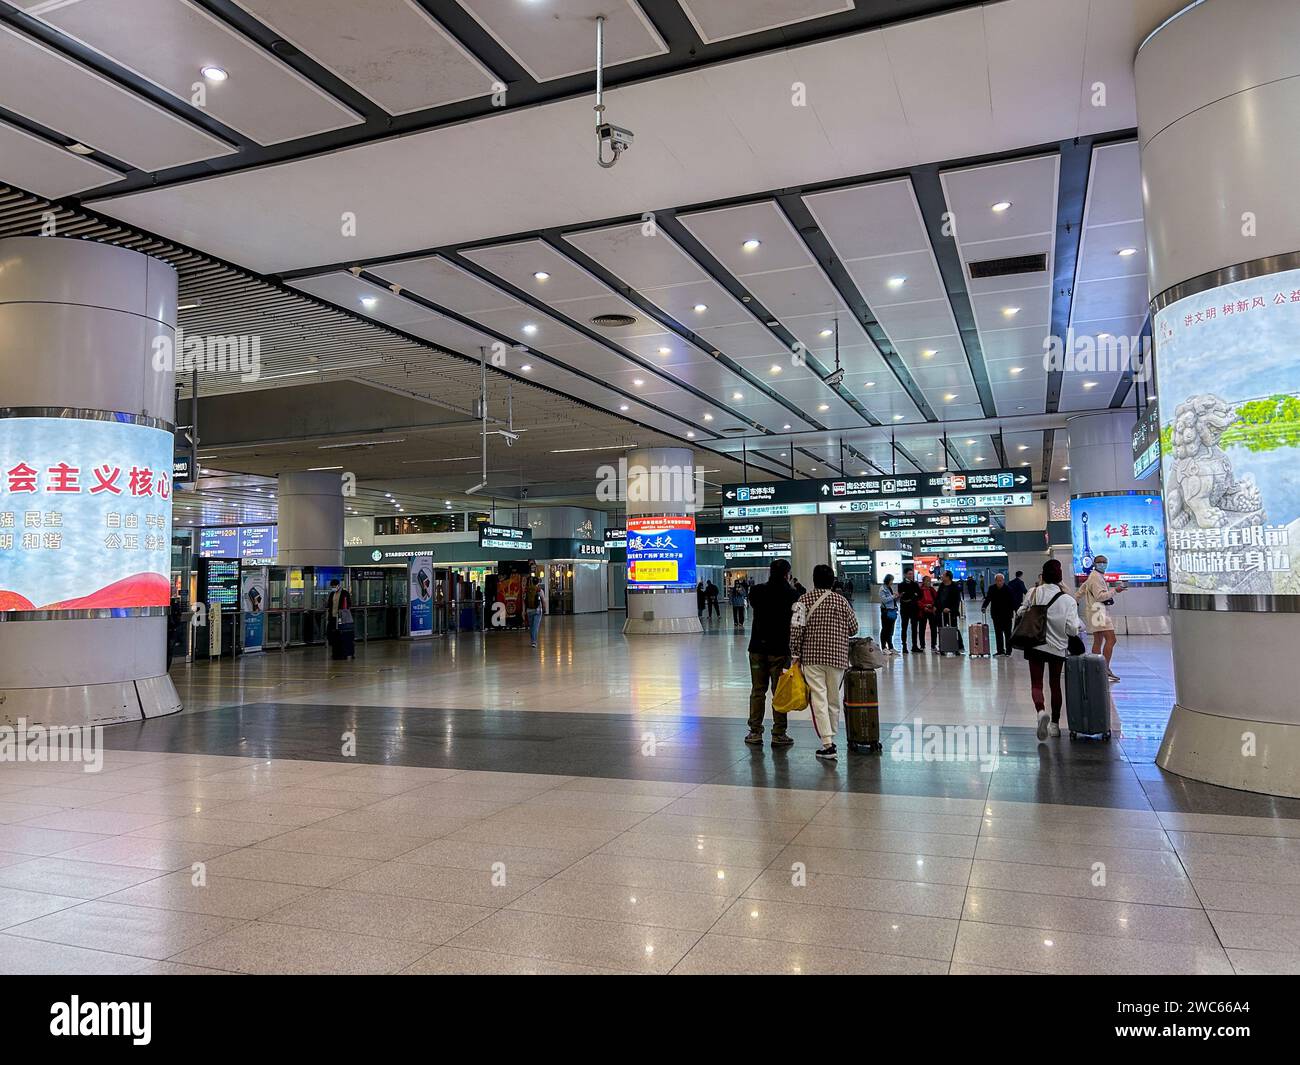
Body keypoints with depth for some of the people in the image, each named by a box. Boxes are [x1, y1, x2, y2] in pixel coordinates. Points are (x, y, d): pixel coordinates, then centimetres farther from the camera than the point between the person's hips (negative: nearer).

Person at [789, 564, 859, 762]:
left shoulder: (804, 600, -2)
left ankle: (827, 744, -11)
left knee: (819, 699, -4)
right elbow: (854, 629, 8)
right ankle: (830, 737, 23)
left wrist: (795, 654, -1)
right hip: (838, 656, 2)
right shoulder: (841, 600, 5)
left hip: (812, 656, -2)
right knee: (834, 699, 14)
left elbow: (796, 629, -9)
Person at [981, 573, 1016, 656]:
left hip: (1006, 615, -3)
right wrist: (984, 607, -11)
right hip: (996, 615, 3)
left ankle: (1008, 652, 10)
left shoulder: (1008, 588, -9)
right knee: (998, 634, 6)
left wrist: (1015, 610, -17)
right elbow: (988, 599, 4)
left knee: (1007, 633, 4)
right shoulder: (991, 588, 0)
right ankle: (1000, 651, 12)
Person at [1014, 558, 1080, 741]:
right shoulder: (1067, 600, -9)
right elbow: (1072, 629, -11)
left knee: (1036, 683, 3)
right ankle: (1055, 724, 23)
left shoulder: (1034, 593, -8)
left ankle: (1041, 712, -27)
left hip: (1036, 645, -1)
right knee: (1055, 684, 15)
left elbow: (1019, 614, -2)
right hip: (1058, 648, 1)